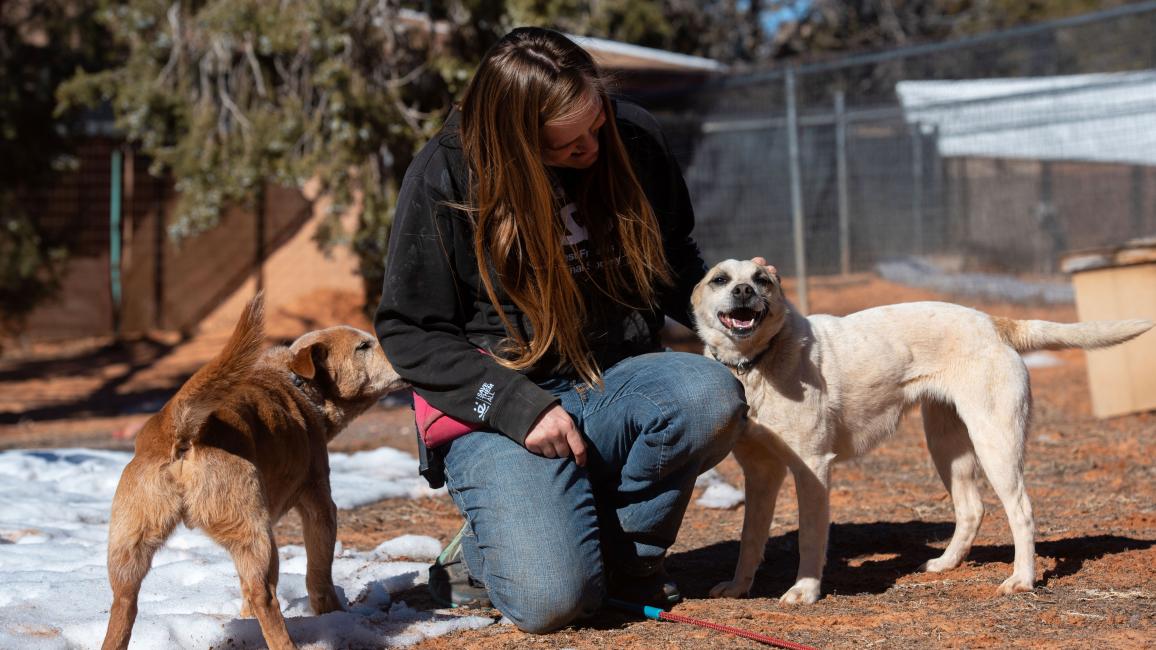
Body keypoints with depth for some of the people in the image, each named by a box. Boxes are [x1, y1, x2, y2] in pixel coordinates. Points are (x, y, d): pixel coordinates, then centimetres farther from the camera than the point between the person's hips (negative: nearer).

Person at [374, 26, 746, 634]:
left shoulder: (632, 137, -1)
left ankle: (625, 549, -4)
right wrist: (517, 404, -20)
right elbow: (409, 331, -8)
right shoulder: (444, 177, -12)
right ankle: (493, 539, 12)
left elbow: (672, 259, 18)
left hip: (618, 380, 4)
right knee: (553, 600, -26)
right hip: (499, 407, -4)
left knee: (713, 398, -31)